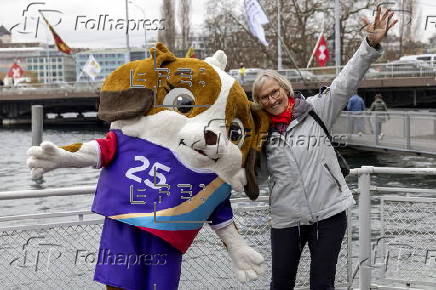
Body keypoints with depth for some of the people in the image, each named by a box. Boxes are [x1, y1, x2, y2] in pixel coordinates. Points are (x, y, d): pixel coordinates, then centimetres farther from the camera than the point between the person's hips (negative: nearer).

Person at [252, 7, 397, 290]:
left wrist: (371, 45, -21)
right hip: (286, 220, 2)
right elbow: (256, 177, 12)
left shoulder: (315, 111, -2)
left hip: (329, 215, -2)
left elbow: (346, 83, -11)